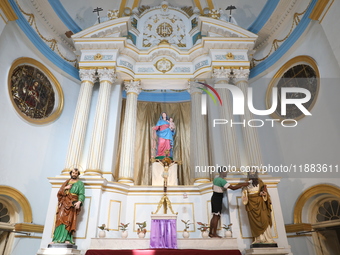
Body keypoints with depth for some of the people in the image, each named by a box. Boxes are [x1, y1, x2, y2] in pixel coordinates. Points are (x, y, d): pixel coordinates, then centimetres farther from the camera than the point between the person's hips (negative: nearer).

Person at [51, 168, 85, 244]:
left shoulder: (80, 183, 10)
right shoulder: (66, 183, 22)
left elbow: (82, 194, -2)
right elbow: (59, 193, 15)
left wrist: (79, 202, -20)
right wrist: (65, 188, -4)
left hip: (72, 204, -3)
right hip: (63, 203, 3)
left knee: (69, 220, -15)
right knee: (60, 220, -9)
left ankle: (67, 239, -21)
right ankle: (56, 239, -10)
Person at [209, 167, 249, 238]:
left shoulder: (216, 179, 9)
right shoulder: (222, 180, -20)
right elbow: (233, 188, -24)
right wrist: (243, 184, -19)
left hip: (214, 198, 9)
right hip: (218, 199, -9)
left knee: (214, 216, 14)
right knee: (217, 216, -3)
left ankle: (210, 232, 19)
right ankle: (215, 233, 3)